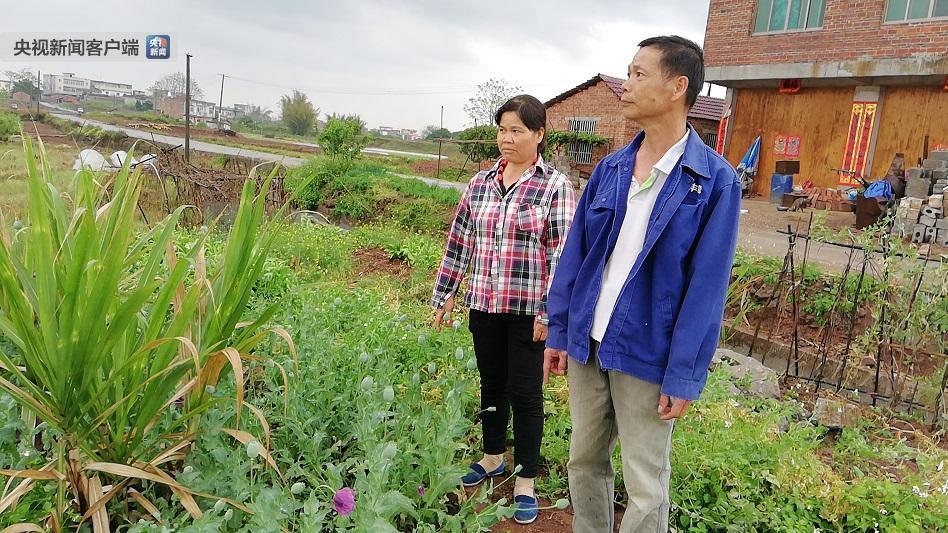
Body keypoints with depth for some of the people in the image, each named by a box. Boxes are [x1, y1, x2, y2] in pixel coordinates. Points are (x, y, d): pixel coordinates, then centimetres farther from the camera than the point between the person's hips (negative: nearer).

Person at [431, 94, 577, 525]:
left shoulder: (555, 186, -8)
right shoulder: (481, 183, 6)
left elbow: (562, 254, -10)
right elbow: (459, 241, 10)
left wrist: (550, 312, -13)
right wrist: (444, 294, 10)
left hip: (528, 309, -4)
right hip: (483, 304, 5)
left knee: (525, 392, 5)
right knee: (491, 383, 18)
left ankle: (525, 480, 21)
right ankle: (493, 457, 38)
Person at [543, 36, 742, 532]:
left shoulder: (715, 181, -10)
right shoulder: (610, 168, 4)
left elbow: (706, 286, -12)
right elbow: (574, 254, 7)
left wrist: (684, 376, -13)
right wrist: (558, 331, 6)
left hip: (647, 355, -4)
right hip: (587, 343, 5)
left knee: (646, 488, 9)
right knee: (584, 463, 18)